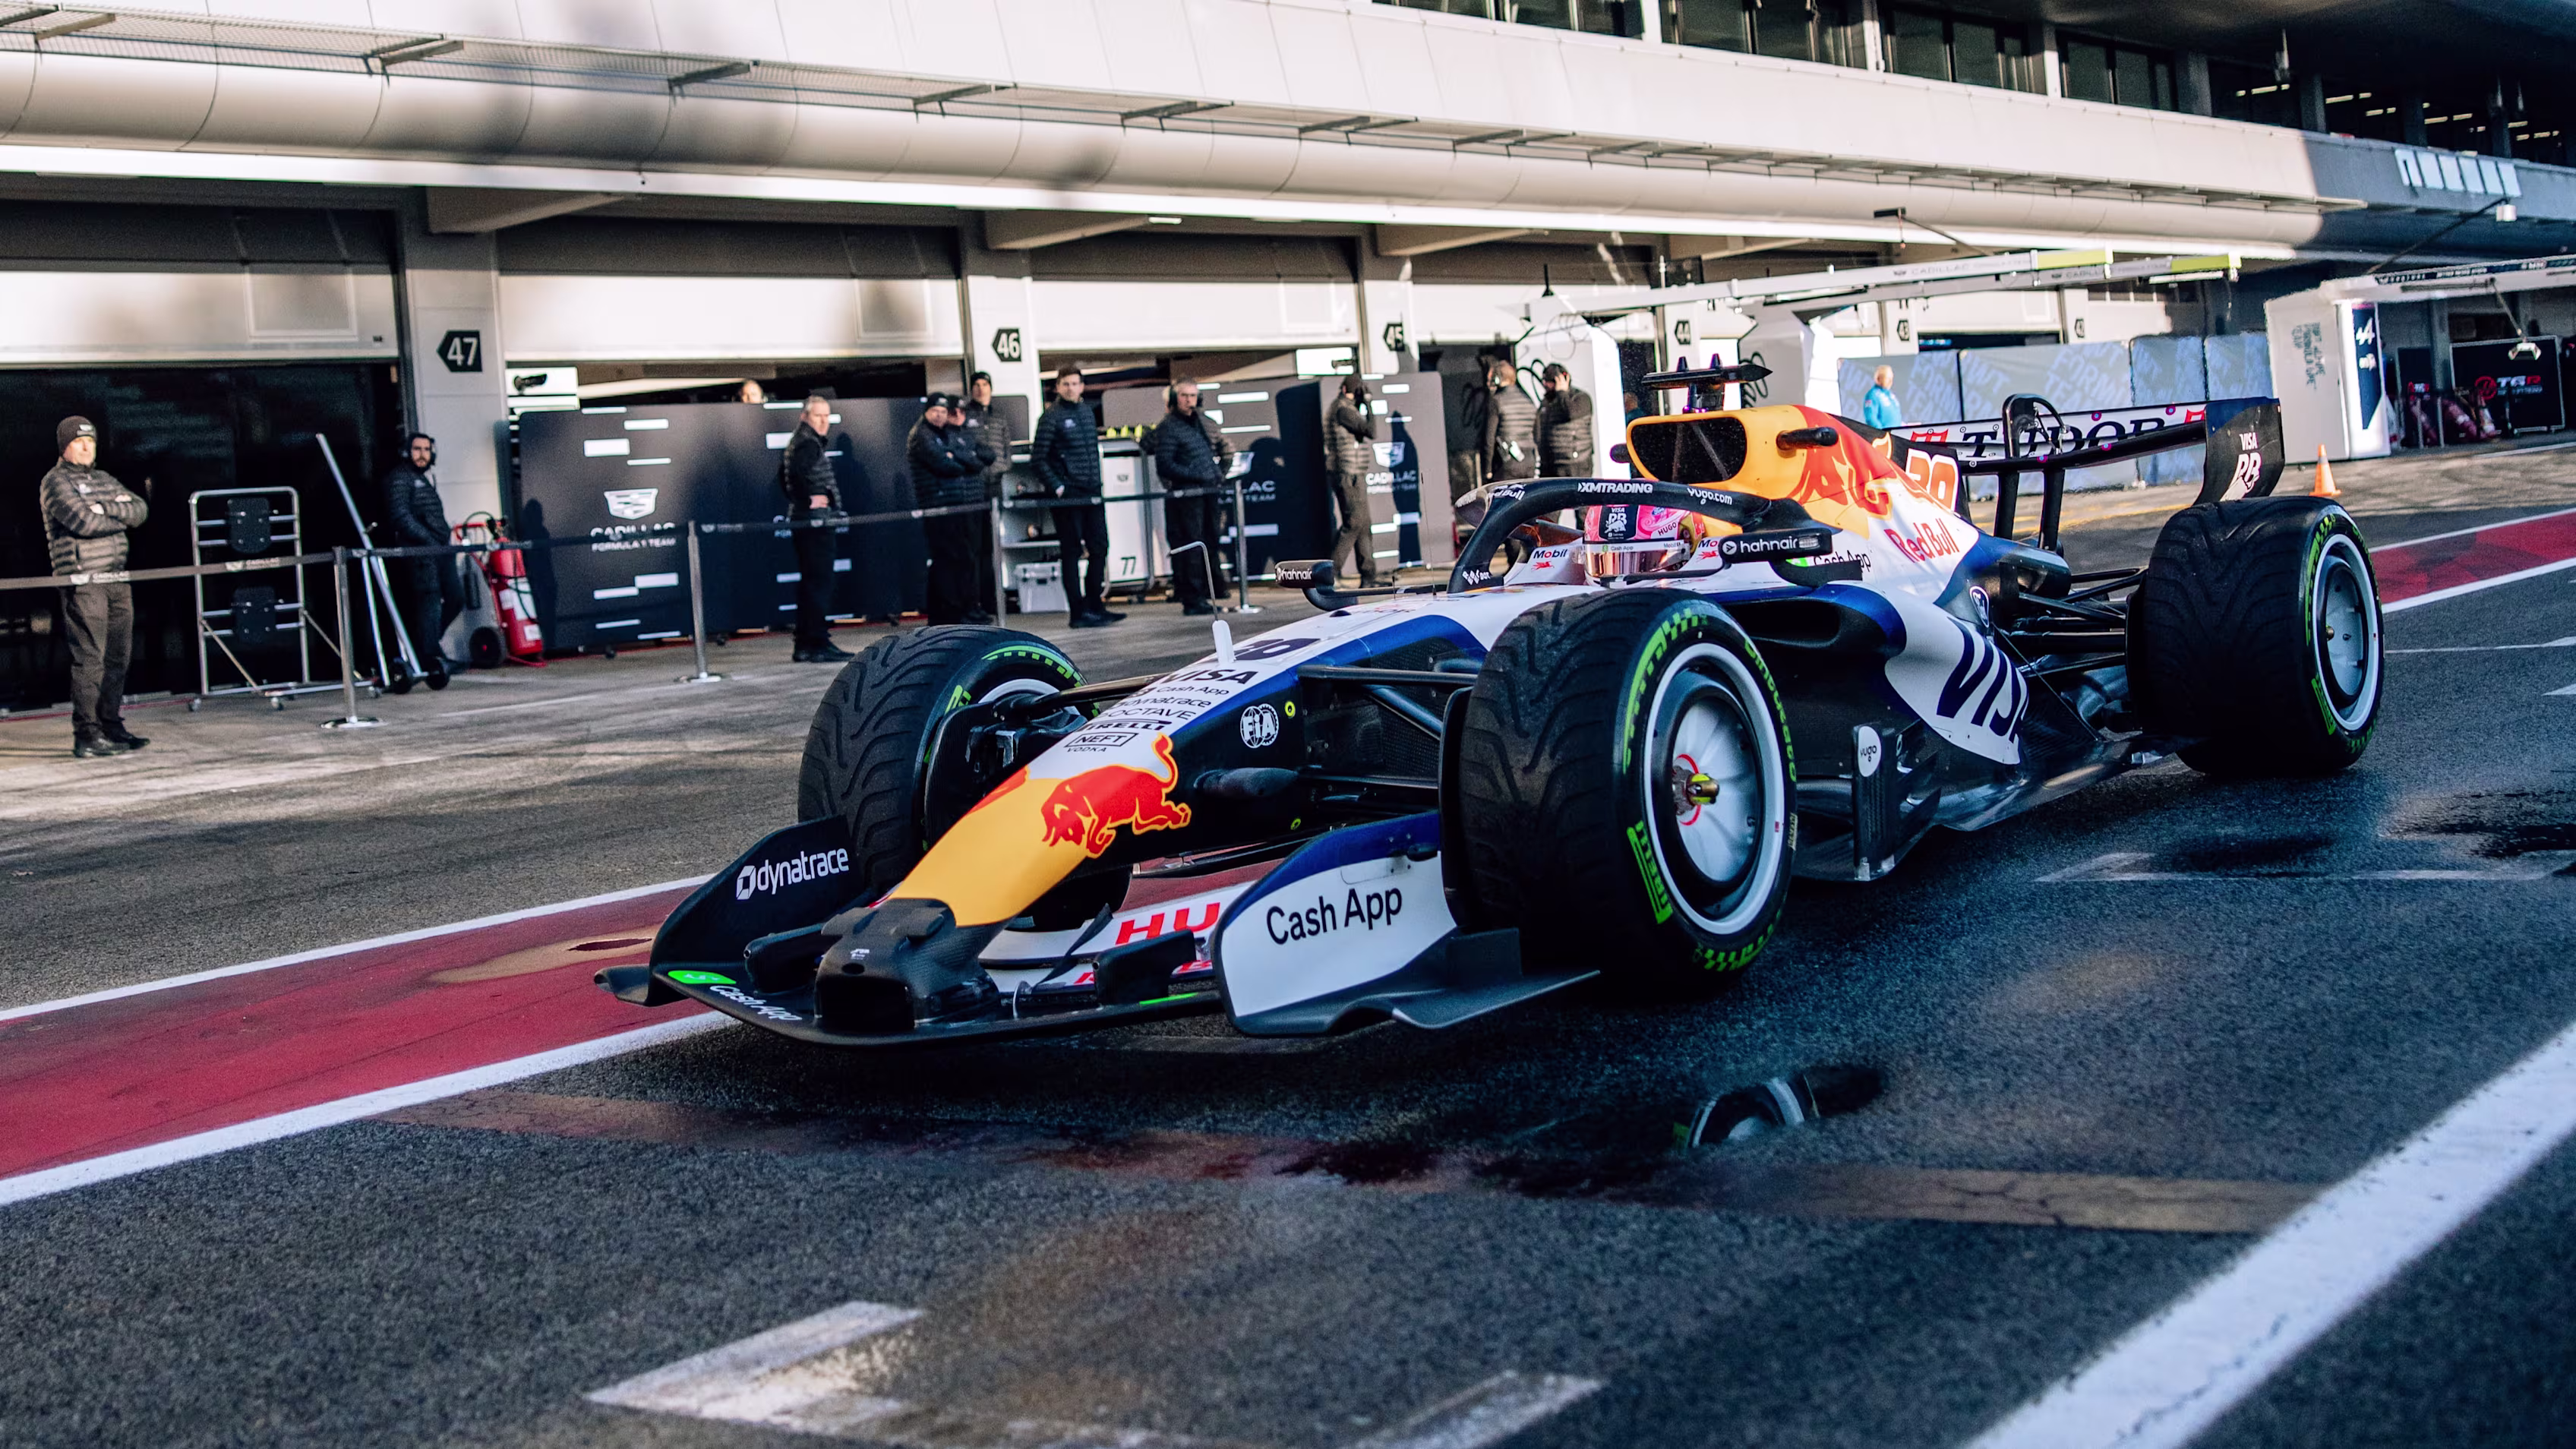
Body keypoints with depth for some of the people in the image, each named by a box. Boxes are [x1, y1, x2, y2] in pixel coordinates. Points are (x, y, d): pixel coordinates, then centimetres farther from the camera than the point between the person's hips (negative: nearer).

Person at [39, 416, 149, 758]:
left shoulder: (105, 480, 20)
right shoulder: (55, 482, -1)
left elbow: (141, 511, 8)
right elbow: (82, 521, -15)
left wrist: (106, 507, -9)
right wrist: (121, 518, -1)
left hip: (117, 577, 7)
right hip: (82, 579, -7)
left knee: (118, 656, 8)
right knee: (90, 658, -10)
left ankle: (111, 727, 15)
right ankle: (86, 735, -7)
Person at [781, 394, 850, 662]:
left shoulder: (798, 441, 18)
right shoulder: (809, 444, -12)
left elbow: (784, 474, 27)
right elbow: (797, 471, -29)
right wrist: (809, 499, -19)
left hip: (801, 519, 10)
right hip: (814, 519, -10)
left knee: (810, 582, 13)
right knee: (819, 582, -9)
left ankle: (804, 645, 15)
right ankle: (817, 644, -10)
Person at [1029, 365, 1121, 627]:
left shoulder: (1087, 412, 14)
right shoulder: (1052, 417, -7)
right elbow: (1038, 459, -9)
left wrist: (1096, 482, 13)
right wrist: (1057, 487, -14)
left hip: (1091, 493, 7)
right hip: (1067, 496, -7)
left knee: (1100, 547, 8)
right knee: (1072, 552, -3)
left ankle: (1095, 606, 17)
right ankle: (1077, 612, 1)